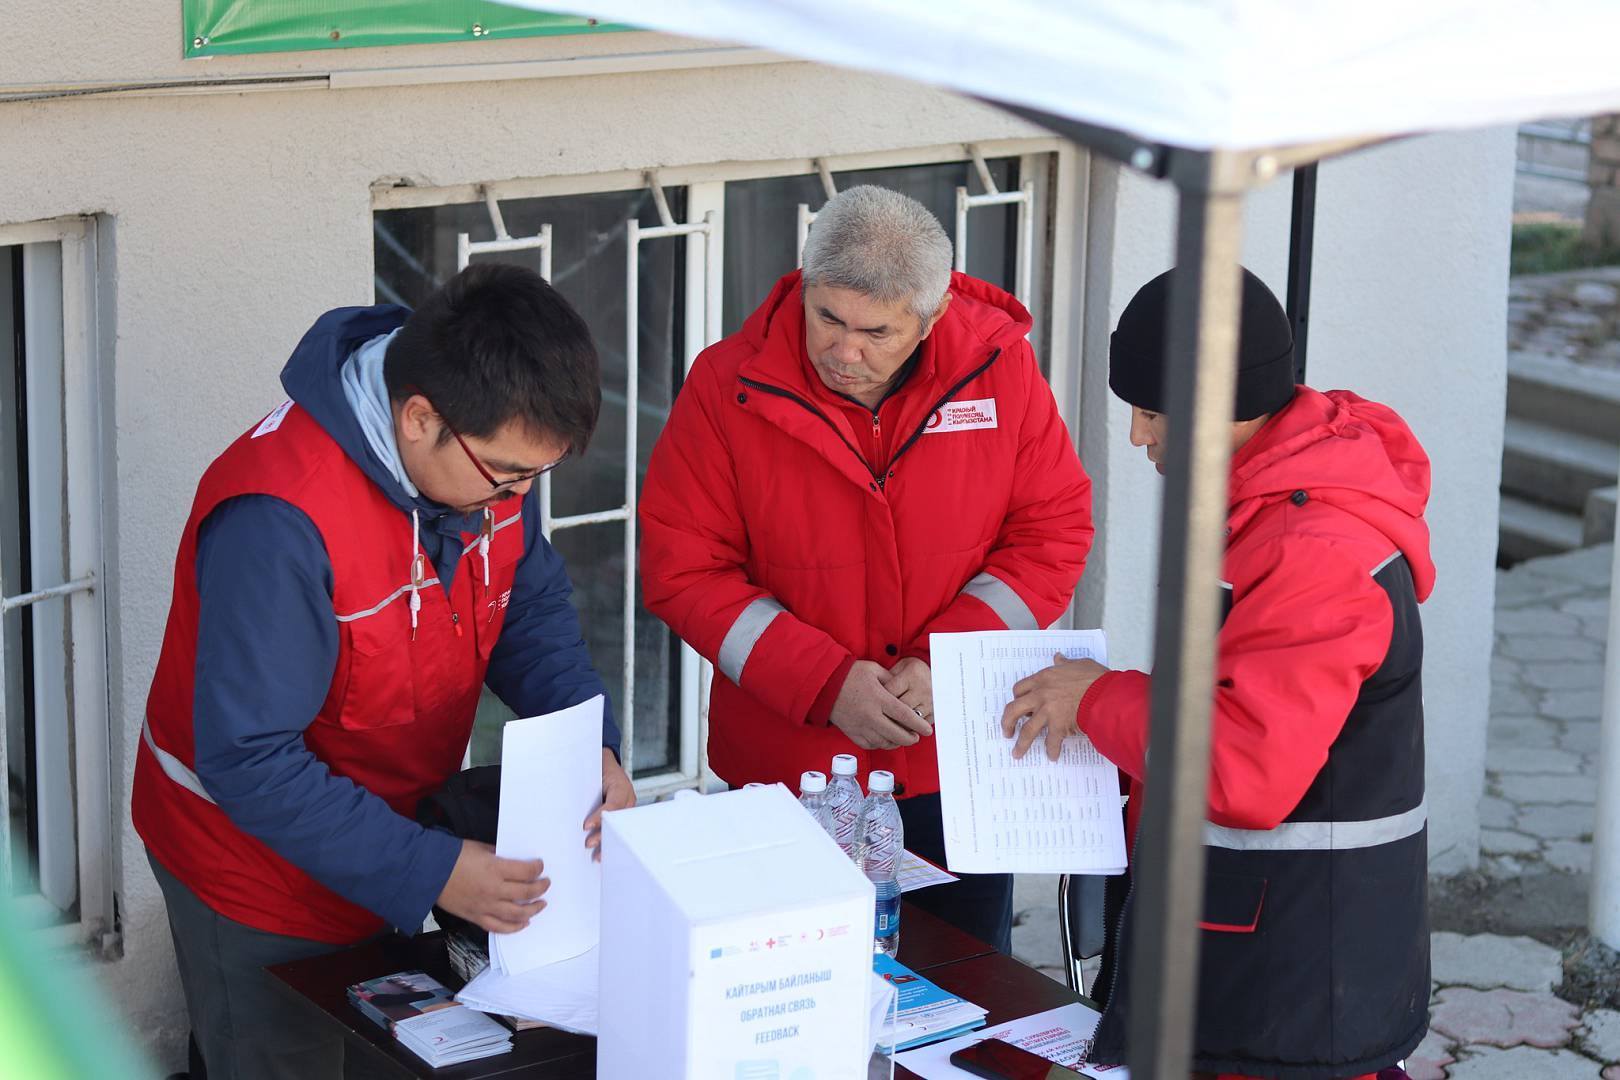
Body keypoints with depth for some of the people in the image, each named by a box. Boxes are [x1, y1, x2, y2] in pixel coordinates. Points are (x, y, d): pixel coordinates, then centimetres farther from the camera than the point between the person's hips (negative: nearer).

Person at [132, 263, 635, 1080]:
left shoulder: (492, 450, -13)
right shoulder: (281, 518, -36)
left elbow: (531, 606, 3)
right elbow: (250, 763, -32)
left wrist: (592, 745, -16)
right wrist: (431, 873, -35)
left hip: (391, 842, 7)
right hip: (263, 871, -7)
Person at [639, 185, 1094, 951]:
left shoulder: (999, 365, -7)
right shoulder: (727, 388, -11)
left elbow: (1054, 530, -2)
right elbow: (682, 569, -9)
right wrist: (826, 683, -18)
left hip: (959, 771, 2)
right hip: (785, 768, -1)